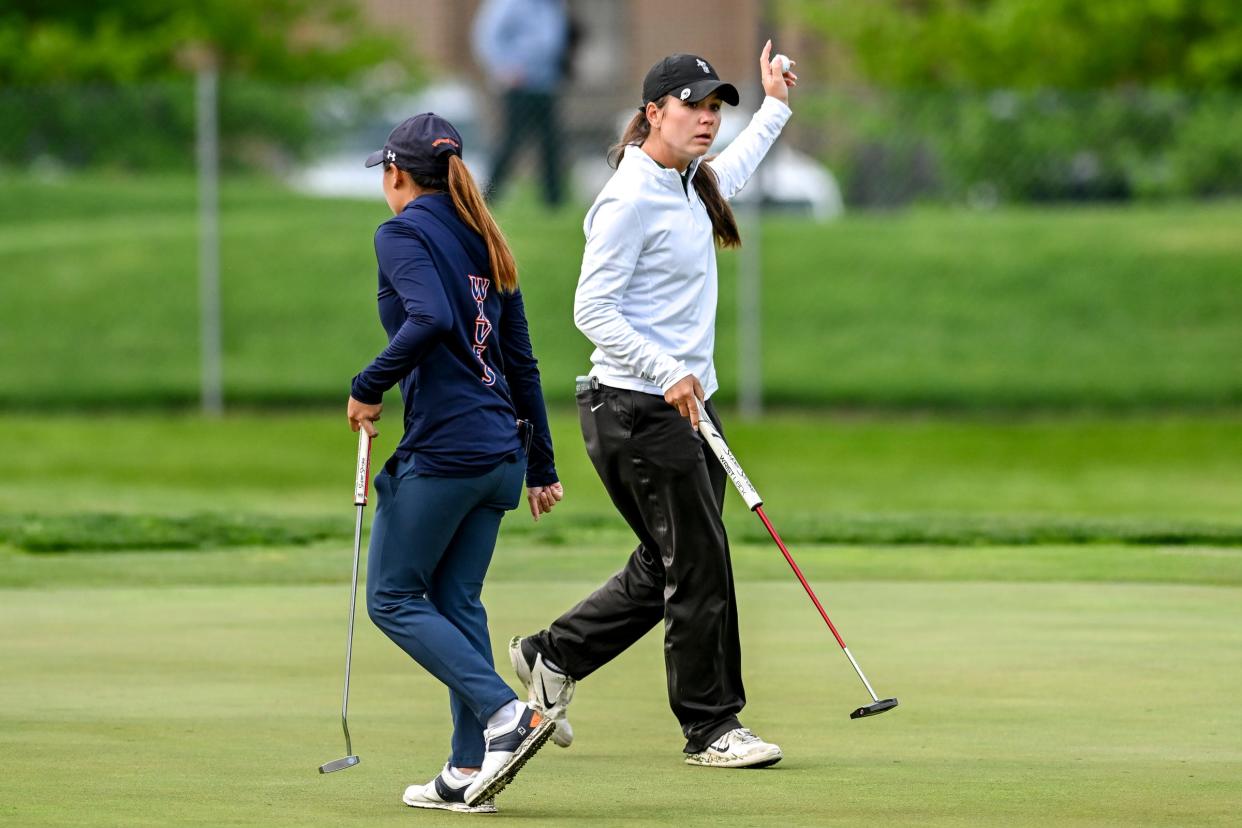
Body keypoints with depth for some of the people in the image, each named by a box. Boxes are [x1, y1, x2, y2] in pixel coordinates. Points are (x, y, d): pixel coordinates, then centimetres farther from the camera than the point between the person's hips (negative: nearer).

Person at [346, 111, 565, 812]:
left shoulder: (403, 233, -6)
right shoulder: (483, 242, 17)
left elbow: (431, 318, -25)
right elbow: (522, 363, 18)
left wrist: (370, 388, -13)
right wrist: (541, 466, 21)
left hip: (443, 448, -8)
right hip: (501, 451, 8)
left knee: (393, 597, 1)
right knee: (457, 601, 11)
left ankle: (506, 714, -15)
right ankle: (468, 773, 6)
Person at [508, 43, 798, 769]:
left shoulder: (690, 184, 12)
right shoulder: (632, 198, -16)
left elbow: (732, 172, 39)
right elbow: (592, 310, -18)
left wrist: (776, 106, 42)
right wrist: (667, 374, -24)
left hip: (686, 403, 10)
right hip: (638, 410, -10)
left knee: (667, 567, 12)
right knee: (699, 566, -6)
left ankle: (553, 657, 27)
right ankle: (711, 726, 3)